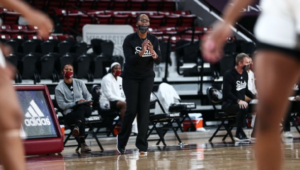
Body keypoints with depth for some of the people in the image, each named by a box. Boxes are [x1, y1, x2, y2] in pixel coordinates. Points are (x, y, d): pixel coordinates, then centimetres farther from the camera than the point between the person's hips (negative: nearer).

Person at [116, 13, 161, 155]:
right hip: (131, 78, -3)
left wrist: (154, 54, -30)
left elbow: (158, 61, -8)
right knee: (131, 110, -6)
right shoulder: (129, 40, -12)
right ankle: (121, 141, 16)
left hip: (147, 77, 3)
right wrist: (141, 53, -38)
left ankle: (142, 145, -4)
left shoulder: (153, 40, -2)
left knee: (144, 110, -6)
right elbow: (129, 60, -21)